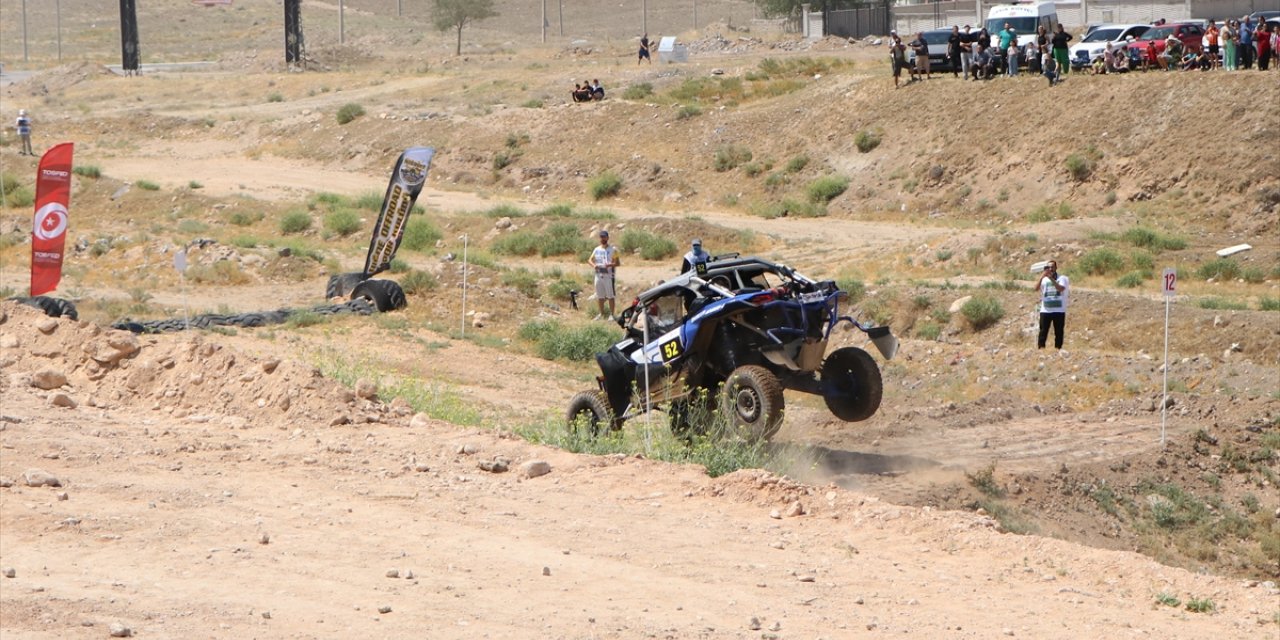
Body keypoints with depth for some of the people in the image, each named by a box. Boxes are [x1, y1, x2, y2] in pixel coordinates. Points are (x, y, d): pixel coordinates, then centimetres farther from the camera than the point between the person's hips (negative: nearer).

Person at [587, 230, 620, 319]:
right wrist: (593, 265, -8)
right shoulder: (596, 250, 13)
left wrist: (610, 265, -24)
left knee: (610, 296, -4)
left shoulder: (613, 250, -1)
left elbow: (618, 262, -4)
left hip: (609, 275, -5)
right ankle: (601, 313, 21)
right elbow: (590, 260, 14)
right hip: (598, 274, 5)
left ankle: (611, 314, 0)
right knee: (600, 296, 11)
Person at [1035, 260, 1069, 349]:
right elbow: (1036, 288, -8)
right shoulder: (1044, 279, 8)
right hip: (1045, 310, 1)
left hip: (1059, 311, -1)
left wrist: (1051, 278, -21)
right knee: (1043, 332, -3)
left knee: (1059, 332, 3)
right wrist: (1042, 277, -20)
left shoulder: (1062, 278, 3)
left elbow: (1061, 288, -16)